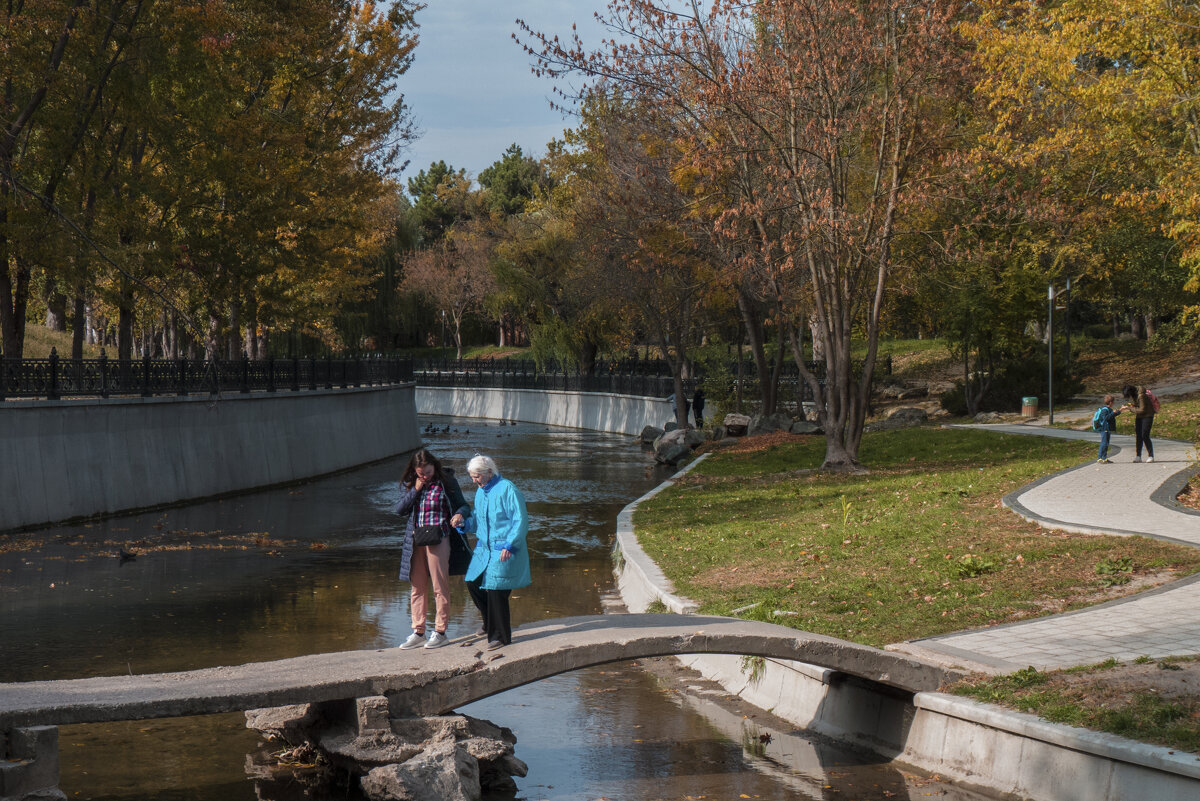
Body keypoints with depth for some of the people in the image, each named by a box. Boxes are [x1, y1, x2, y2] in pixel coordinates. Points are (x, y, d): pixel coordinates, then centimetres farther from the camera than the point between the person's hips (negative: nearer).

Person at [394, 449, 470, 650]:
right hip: (415, 541, 4)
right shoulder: (409, 484, 9)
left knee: (440, 586, -1)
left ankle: (440, 631, 7)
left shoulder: (446, 481, -2)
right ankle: (418, 632, 16)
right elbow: (399, 510, 2)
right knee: (418, 587, 9)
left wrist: (459, 514, -20)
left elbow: (463, 505, 3)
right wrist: (415, 490, -8)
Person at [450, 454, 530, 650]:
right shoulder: (480, 491, 11)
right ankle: (492, 621, 28)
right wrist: (463, 521, -2)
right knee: (473, 583, 6)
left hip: (504, 551, -8)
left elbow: (520, 520, -16)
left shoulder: (507, 489, -14)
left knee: (496, 590, -6)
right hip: (484, 548, 8)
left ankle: (500, 635, 8)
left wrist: (509, 545, -21)